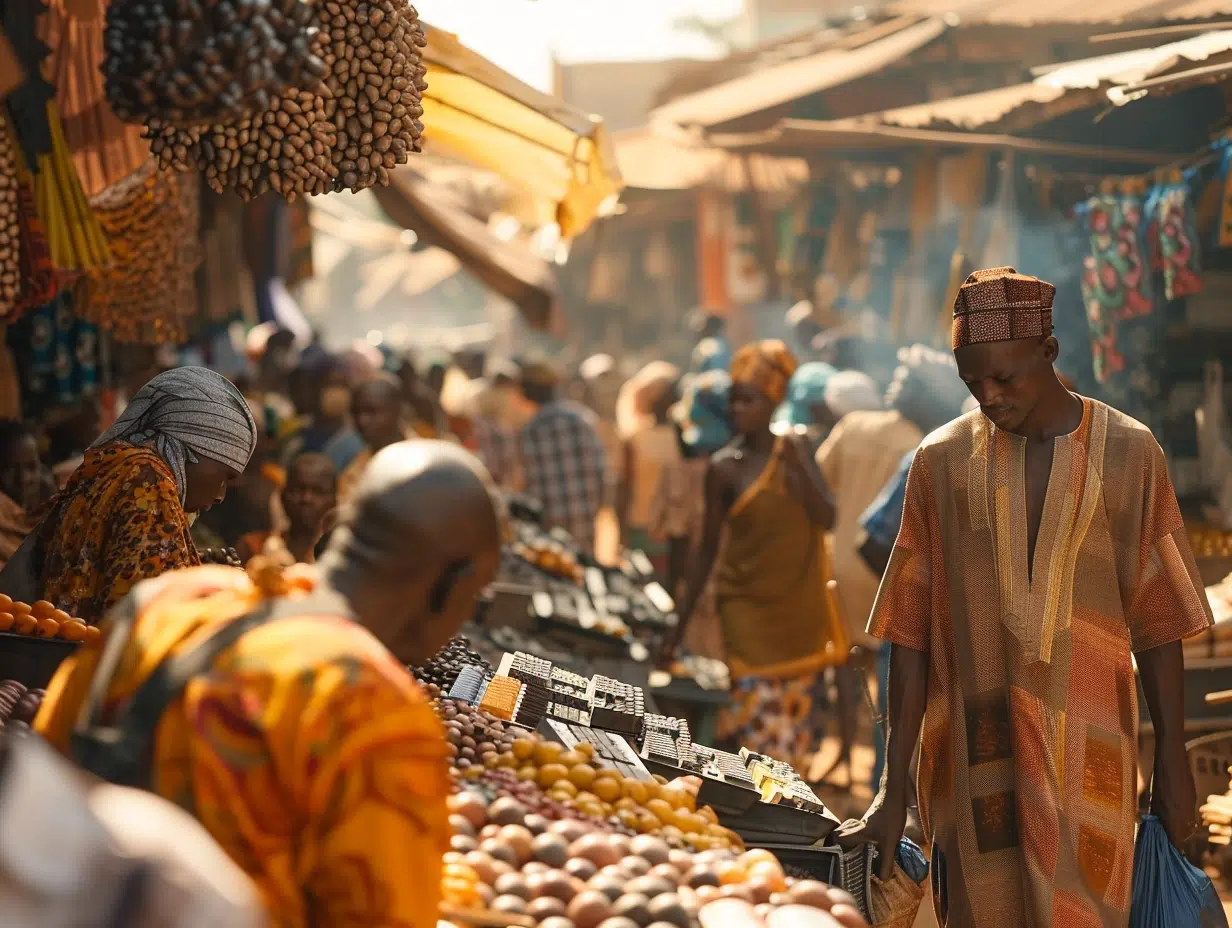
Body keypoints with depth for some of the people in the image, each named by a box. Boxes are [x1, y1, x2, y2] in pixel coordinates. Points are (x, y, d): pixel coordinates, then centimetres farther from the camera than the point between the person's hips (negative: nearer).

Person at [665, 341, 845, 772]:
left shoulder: (797, 447, 4)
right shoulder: (724, 467, -5)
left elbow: (827, 519, -2)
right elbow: (708, 549, 0)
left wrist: (799, 469, -18)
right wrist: (679, 627, -1)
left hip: (801, 607, 4)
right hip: (749, 607, -4)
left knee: (796, 726, 7)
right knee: (760, 728, -12)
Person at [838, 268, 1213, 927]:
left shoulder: (1128, 453, 0)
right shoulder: (942, 460, 1)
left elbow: (1158, 625, 3)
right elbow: (910, 634, 1)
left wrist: (1173, 762, 3)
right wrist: (894, 786, -1)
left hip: (1087, 762, -1)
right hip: (970, 764, 1)